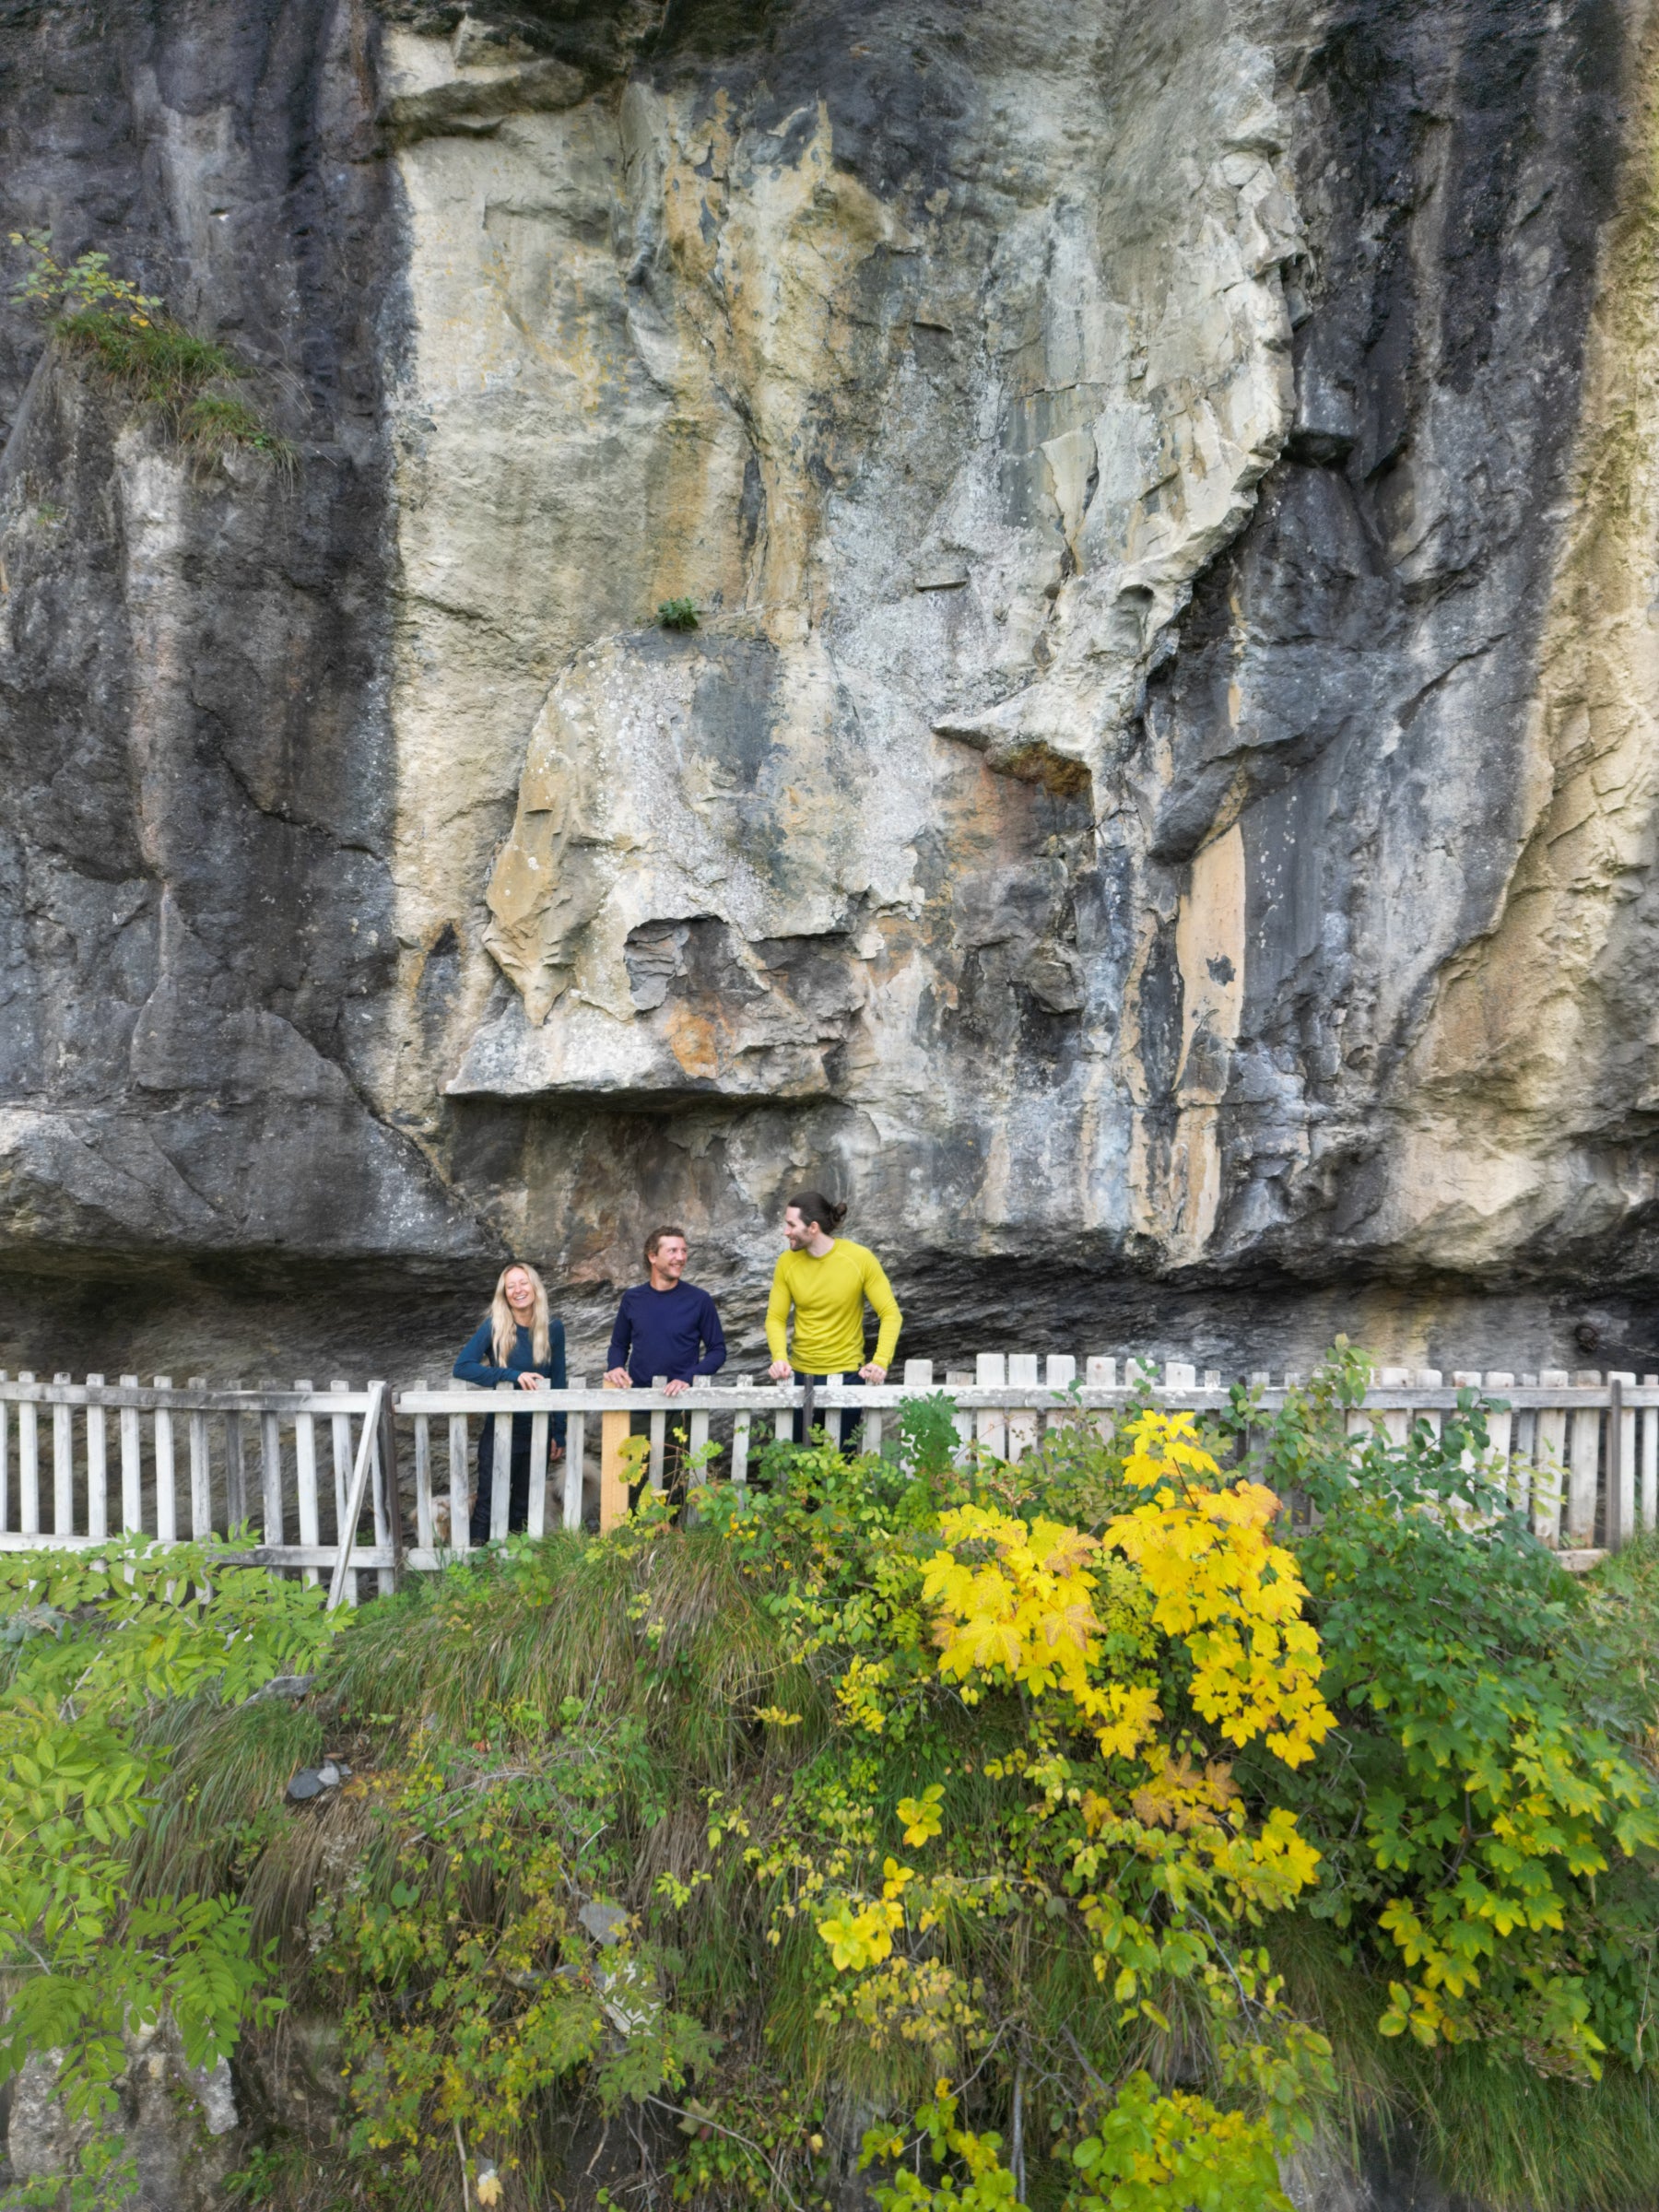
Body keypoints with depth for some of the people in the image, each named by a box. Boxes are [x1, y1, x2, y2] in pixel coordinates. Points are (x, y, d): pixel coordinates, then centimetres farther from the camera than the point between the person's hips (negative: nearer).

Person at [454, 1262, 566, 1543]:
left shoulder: (553, 1329, -1)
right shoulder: (494, 1326, -9)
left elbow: (558, 1382, 5)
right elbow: (461, 1367, -16)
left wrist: (559, 1433, 4)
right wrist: (513, 1375, -24)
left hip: (538, 1431, 3)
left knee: (524, 1507, 12)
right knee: (490, 1503, -1)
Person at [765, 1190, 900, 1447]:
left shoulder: (860, 1259, -13)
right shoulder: (787, 1262, -5)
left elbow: (890, 1314, -10)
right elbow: (775, 1318, -1)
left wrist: (881, 1361, -23)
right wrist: (780, 1357, -19)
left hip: (846, 1375, -3)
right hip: (799, 1375, 3)